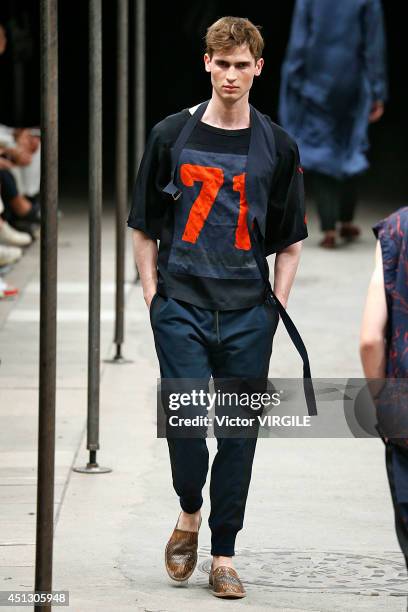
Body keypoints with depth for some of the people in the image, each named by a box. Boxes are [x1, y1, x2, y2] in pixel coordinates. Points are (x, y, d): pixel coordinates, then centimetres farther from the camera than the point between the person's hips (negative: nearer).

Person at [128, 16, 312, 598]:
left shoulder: (277, 147, 6)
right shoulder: (172, 136, 4)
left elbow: (290, 242, 11)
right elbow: (144, 227, 10)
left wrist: (277, 307, 2)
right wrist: (153, 295, 2)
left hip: (248, 312, 1)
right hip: (181, 306, -1)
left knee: (239, 431, 2)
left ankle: (224, 556, 10)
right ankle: (188, 516, 16)